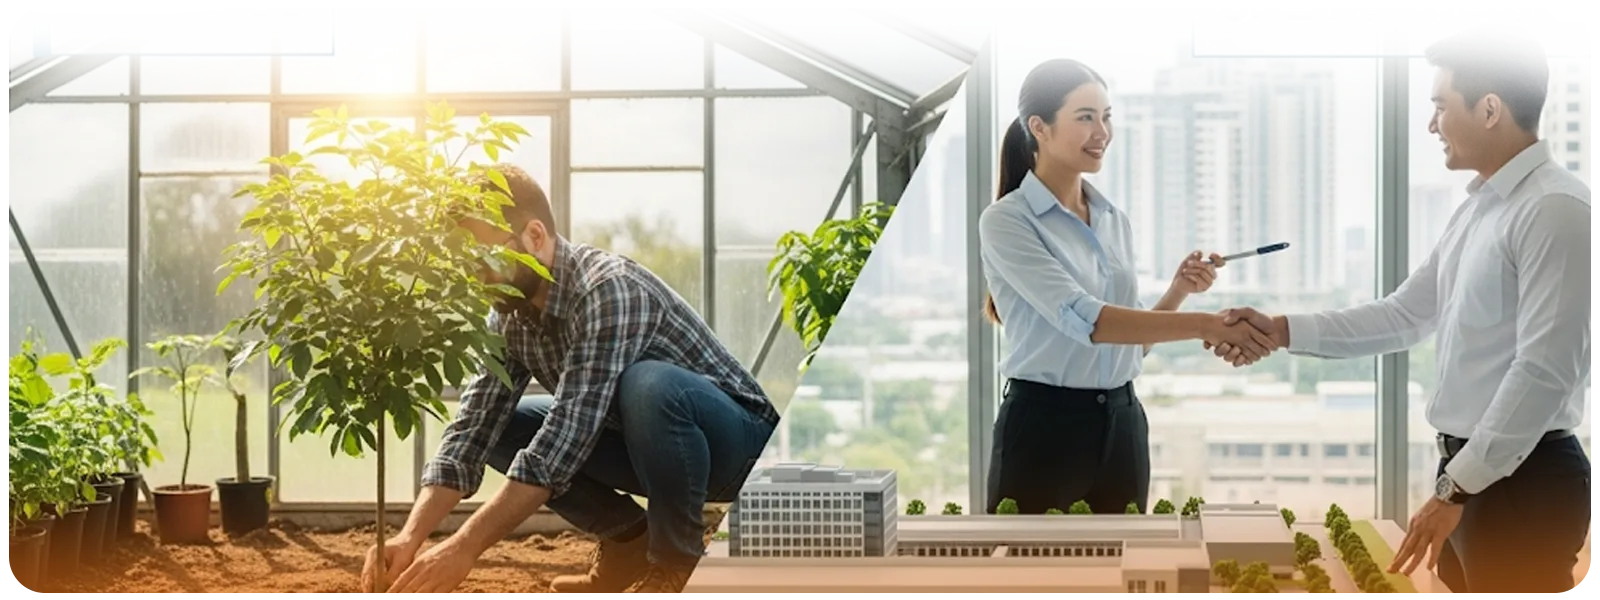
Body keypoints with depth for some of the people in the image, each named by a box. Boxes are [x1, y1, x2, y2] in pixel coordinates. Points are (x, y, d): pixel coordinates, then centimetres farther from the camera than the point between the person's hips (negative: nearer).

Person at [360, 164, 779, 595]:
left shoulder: (609, 291, -31)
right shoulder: (509, 315, -6)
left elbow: (564, 440, -37)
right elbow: (473, 429, -11)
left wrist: (465, 547, -39)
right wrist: (411, 537, -26)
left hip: (734, 437, -7)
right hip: (645, 443, 8)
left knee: (648, 384, -39)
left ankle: (678, 558, -14)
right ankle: (629, 538, 5)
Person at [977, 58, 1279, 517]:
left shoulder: (1114, 220, 12)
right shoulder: (1007, 221, -11)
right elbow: (1083, 320, -23)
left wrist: (1178, 292, -2)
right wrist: (1205, 325, -27)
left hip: (1121, 424, 7)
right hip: (1044, 426, -6)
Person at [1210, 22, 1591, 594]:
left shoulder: (1553, 210, -17)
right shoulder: (1479, 208, 13)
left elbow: (1544, 371, -22)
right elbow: (1404, 315, 19)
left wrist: (1454, 488, -22)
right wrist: (1281, 331, 10)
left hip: (1523, 478, -9)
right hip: (1472, 468, 9)